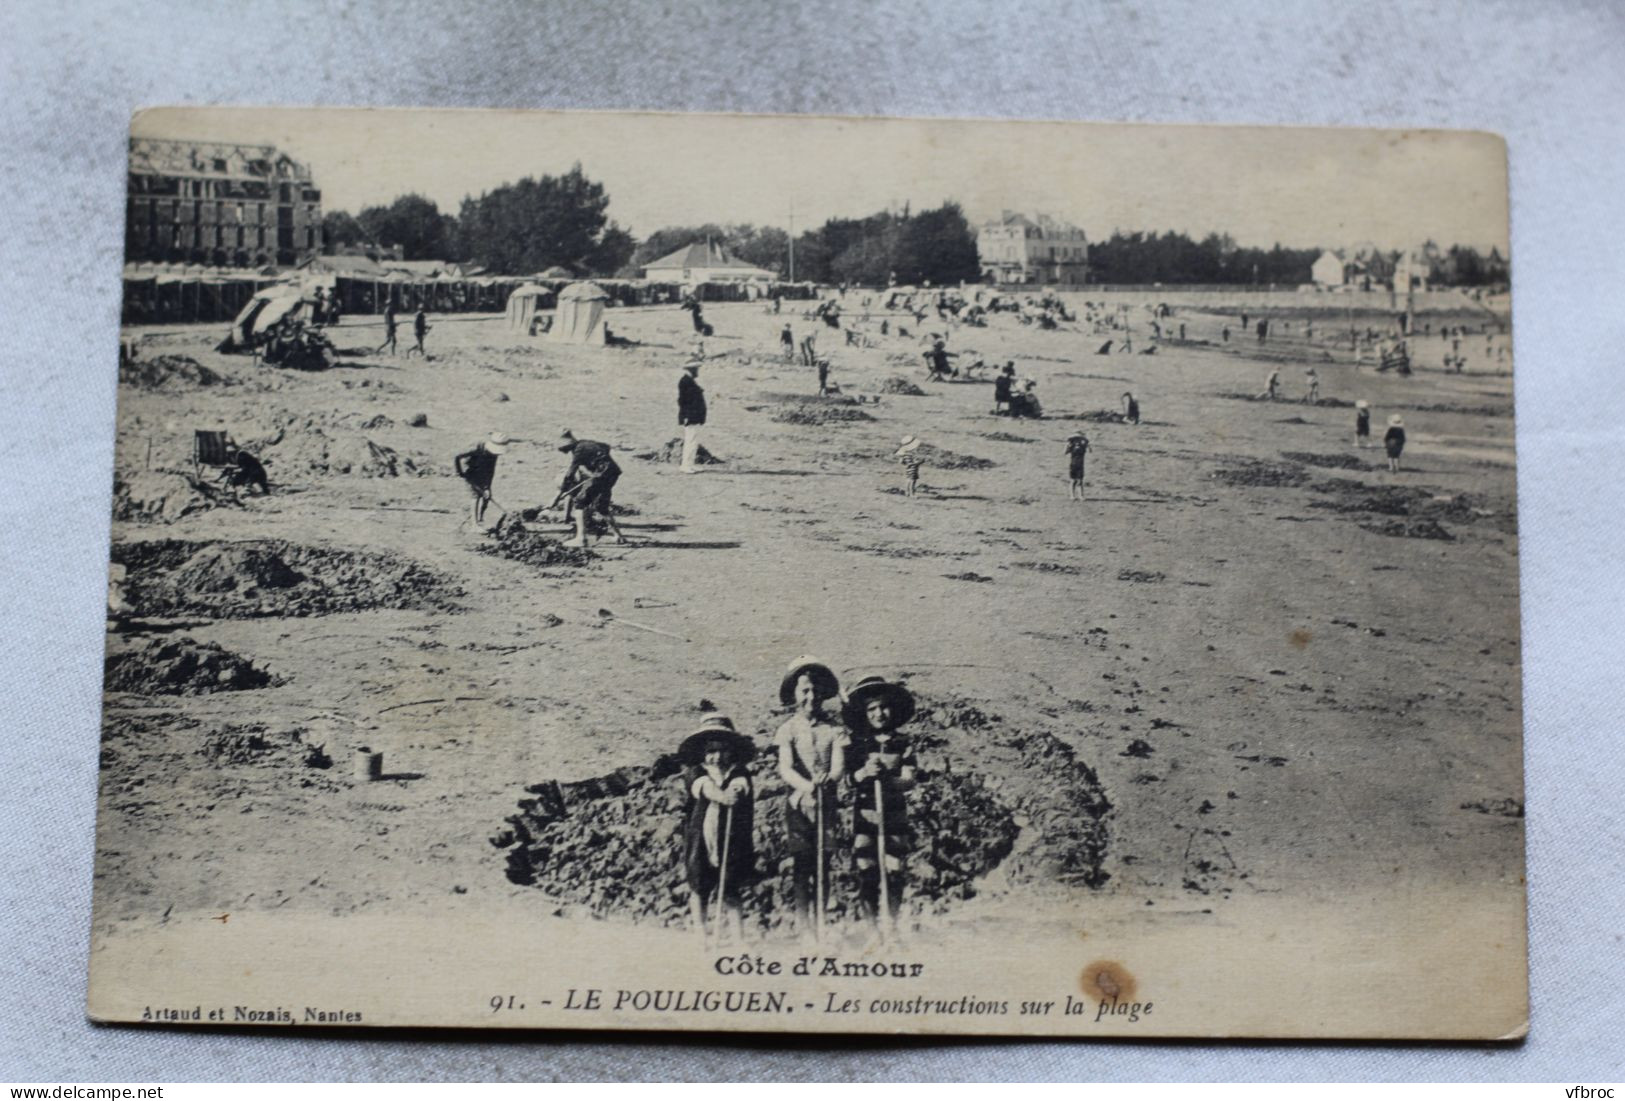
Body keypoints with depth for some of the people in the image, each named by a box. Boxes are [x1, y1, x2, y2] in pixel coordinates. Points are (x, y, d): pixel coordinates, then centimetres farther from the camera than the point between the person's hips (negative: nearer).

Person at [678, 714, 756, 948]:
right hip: (700, 845, 2)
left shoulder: (739, 777, 6)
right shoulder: (696, 773, 6)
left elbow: (740, 787, -15)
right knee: (699, 890, 8)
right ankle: (703, 937, 17)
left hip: (730, 844, -2)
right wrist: (721, 796, -33)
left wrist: (735, 792, -37)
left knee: (729, 892, -5)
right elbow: (705, 788, -14)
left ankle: (738, 938, -6)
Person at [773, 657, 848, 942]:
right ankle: (803, 927, -1)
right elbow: (785, 768, -10)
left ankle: (820, 924, 9)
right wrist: (807, 785, -31)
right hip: (798, 802, -1)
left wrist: (827, 780, -29)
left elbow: (840, 767, -5)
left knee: (823, 865, 2)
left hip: (826, 802, 1)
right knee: (801, 864, -3)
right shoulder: (788, 729, 1)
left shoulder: (834, 729, 5)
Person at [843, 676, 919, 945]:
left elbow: (909, 780, -3)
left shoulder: (903, 744, 5)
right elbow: (847, 778, -1)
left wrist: (886, 779, -20)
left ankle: (889, 931, 9)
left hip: (895, 815, 1)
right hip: (864, 814, 0)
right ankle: (873, 930, 5)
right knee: (866, 876, -4)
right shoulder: (856, 743, 4)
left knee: (893, 875, -1)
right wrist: (864, 773, -20)